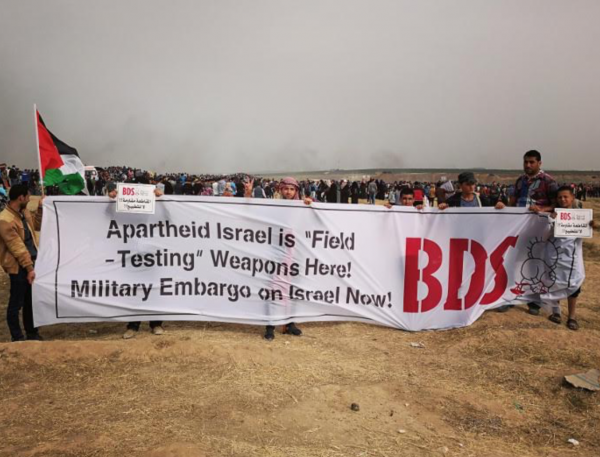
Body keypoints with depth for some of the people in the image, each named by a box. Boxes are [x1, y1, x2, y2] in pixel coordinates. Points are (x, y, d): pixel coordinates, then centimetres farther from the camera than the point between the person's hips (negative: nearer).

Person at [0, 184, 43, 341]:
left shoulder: (24, 212, 5)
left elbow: (37, 225, 22)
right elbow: (17, 247, -20)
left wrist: (41, 208, 8)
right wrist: (29, 268, -18)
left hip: (31, 262, 8)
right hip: (18, 267, -8)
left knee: (31, 301, 17)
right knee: (16, 303, 4)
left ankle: (32, 333, 30)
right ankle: (17, 338, 16)